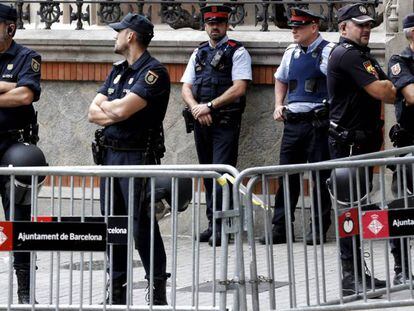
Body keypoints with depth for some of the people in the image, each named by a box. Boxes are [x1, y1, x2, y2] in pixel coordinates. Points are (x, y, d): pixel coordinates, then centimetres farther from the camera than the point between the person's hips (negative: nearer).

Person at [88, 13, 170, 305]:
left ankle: (158, 293, -4)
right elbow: (94, 112, 10)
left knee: (142, 226, -9)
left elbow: (122, 109, -20)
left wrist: (107, 107, 1)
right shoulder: (118, 70, 17)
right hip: (110, 154, 8)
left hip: (137, 157, -8)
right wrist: (117, 114, -9)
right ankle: (117, 293, 16)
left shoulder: (154, 71, -10)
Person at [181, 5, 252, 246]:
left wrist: (209, 106, -14)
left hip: (225, 122, -6)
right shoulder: (199, 53, 17)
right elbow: (186, 88, 12)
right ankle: (212, 224, 15)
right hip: (201, 121, 6)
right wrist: (196, 108, -8)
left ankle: (221, 226, -13)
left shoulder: (237, 52, -1)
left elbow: (239, 88, -12)